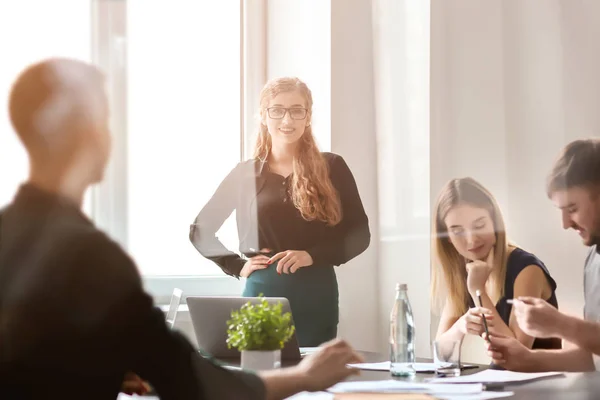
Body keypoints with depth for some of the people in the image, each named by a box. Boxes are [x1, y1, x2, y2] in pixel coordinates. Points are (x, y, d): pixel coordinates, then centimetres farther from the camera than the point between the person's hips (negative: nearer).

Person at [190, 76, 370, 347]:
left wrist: (313, 255, -14)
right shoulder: (245, 174, 6)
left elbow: (359, 233, 0)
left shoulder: (331, 167, 3)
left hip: (317, 297, 0)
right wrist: (237, 267, 1)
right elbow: (199, 231, 13)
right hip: (262, 295, 1)